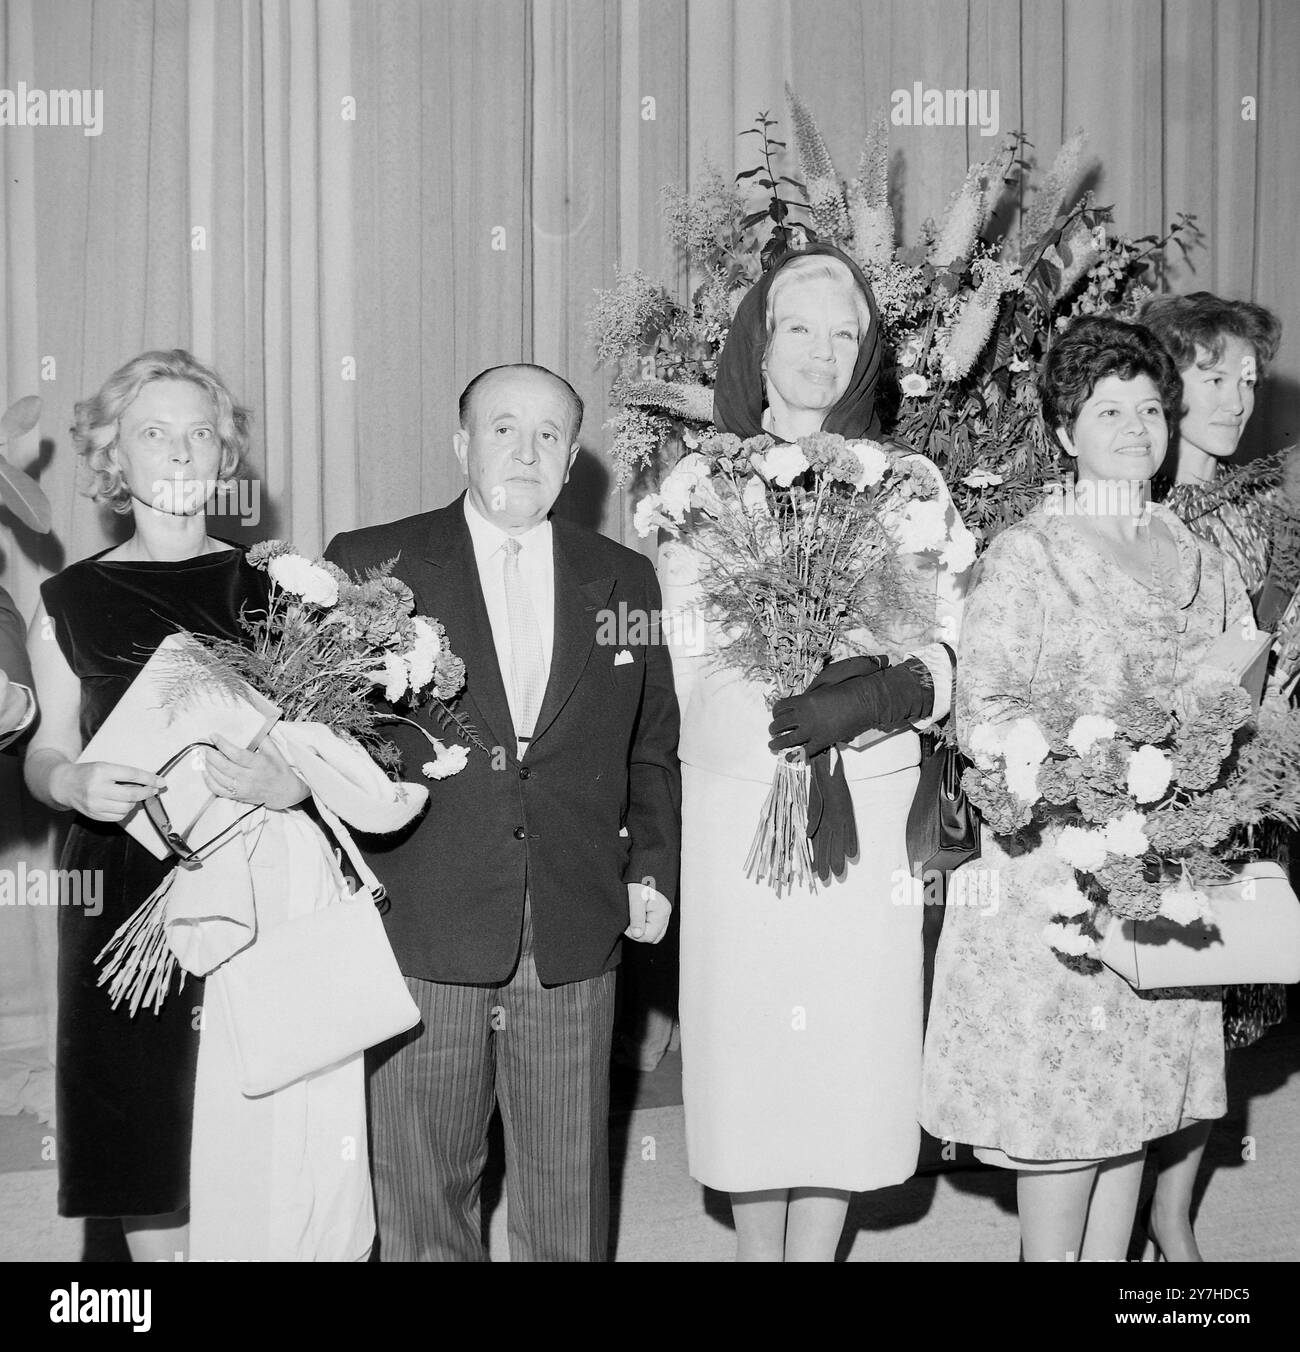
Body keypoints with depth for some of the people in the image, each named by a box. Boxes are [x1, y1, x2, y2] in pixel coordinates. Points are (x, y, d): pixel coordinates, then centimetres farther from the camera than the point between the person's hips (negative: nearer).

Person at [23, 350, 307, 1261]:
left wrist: (289, 782, -16)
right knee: (142, 1152, 3)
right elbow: (47, 750, 12)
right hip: (125, 895, 1)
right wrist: (72, 783, -10)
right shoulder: (68, 602, 6)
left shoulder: (272, 591, 3)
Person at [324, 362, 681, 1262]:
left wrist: (652, 869, 5)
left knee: (569, 1201, 11)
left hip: (575, 945, 2)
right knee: (422, 1196, 8)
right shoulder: (370, 564, 2)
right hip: (421, 935, -2)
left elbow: (653, 746, 16)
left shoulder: (624, 580, 10)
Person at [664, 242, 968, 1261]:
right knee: (745, 1037, 4)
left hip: (870, 805, 1)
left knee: (852, 1039, 4)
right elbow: (689, 660, -3)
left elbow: (947, 657, 3)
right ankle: (758, 1244, 23)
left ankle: (815, 1247, 21)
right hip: (740, 803, -1)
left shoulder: (910, 483, 8)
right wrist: (802, 698, -19)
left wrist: (878, 696, -18)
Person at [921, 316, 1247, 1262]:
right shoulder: (1027, 554, -4)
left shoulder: (1207, 564, 12)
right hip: (1055, 868, -5)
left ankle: (1110, 1254, 22)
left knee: (1137, 1096, 10)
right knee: (1060, 1095, -2)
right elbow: (983, 715, -10)